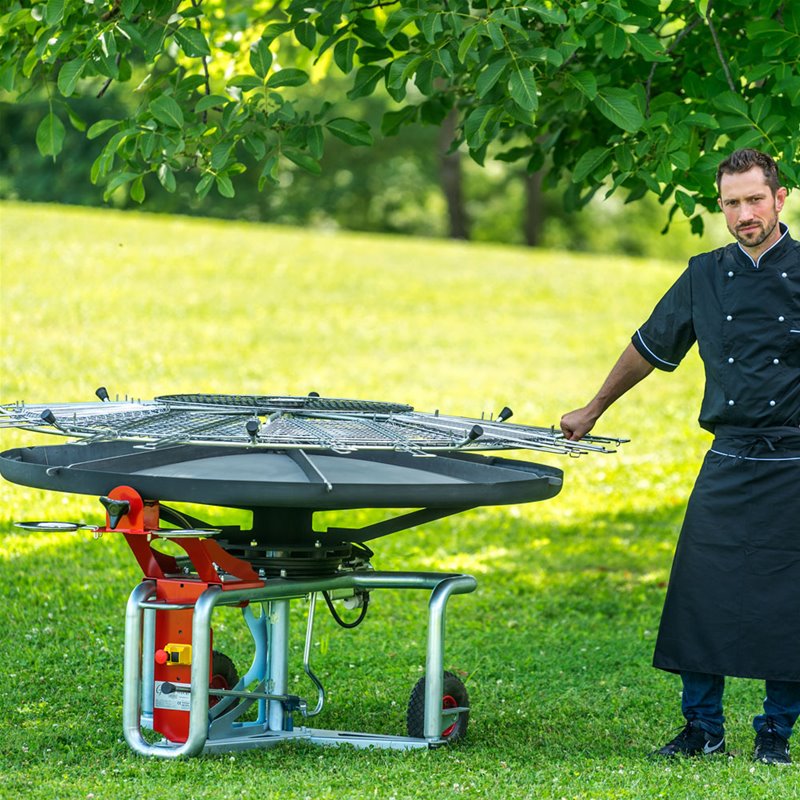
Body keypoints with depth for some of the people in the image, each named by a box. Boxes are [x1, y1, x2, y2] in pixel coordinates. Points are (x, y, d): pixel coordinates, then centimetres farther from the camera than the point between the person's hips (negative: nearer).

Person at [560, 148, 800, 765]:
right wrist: (594, 411, 28)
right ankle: (703, 727, 11)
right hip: (728, 464, 3)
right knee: (700, 592, -2)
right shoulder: (706, 277, 8)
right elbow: (650, 347, 20)